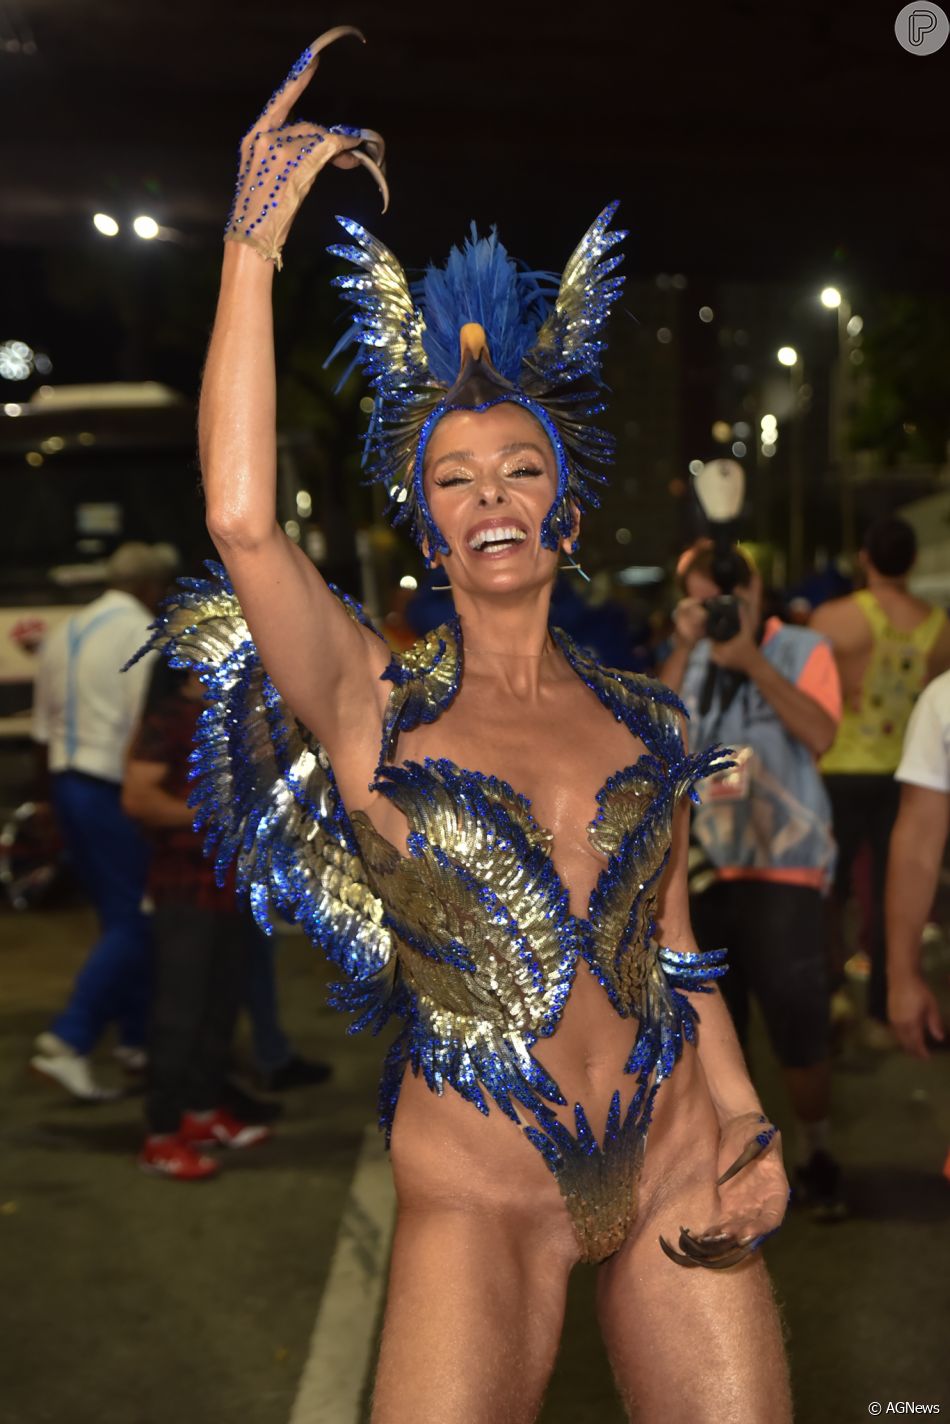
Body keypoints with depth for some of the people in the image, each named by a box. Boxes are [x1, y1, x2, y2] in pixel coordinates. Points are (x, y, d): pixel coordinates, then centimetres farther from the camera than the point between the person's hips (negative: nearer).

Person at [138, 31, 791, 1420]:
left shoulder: (643, 718, 7)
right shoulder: (374, 706, -4)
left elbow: (676, 948, 13)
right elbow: (243, 520, -21)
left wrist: (749, 1122, 1)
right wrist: (254, 245, -20)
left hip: (676, 1173, 3)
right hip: (478, 1197, -3)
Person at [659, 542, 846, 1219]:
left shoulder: (801, 649, -1)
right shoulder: (690, 660, 11)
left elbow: (819, 735, -17)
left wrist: (750, 659, -19)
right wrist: (684, 649, -12)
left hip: (783, 867, -4)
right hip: (705, 866, 4)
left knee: (800, 1028, -5)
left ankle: (817, 1154, 16)